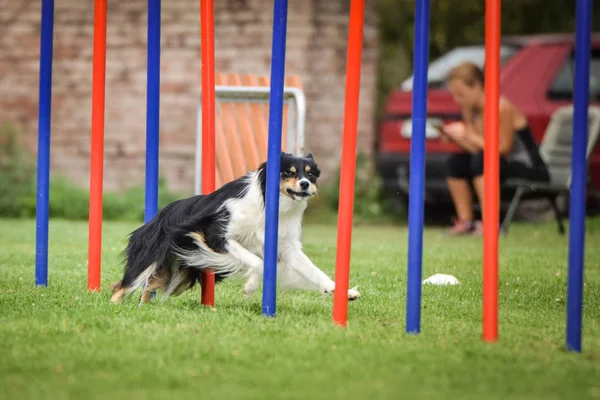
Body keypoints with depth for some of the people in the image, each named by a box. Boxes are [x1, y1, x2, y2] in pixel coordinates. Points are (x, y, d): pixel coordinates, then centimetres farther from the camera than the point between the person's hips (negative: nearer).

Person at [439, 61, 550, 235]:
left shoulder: (501, 108, -21)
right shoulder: (470, 110, 4)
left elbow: (504, 148, -22)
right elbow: (476, 148, 4)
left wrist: (469, 135, -20)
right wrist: (456, 138, -14)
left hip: (531, 170, -9)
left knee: (483, 159, -32)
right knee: (455, 161, -1)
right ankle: (465, 221, -3)